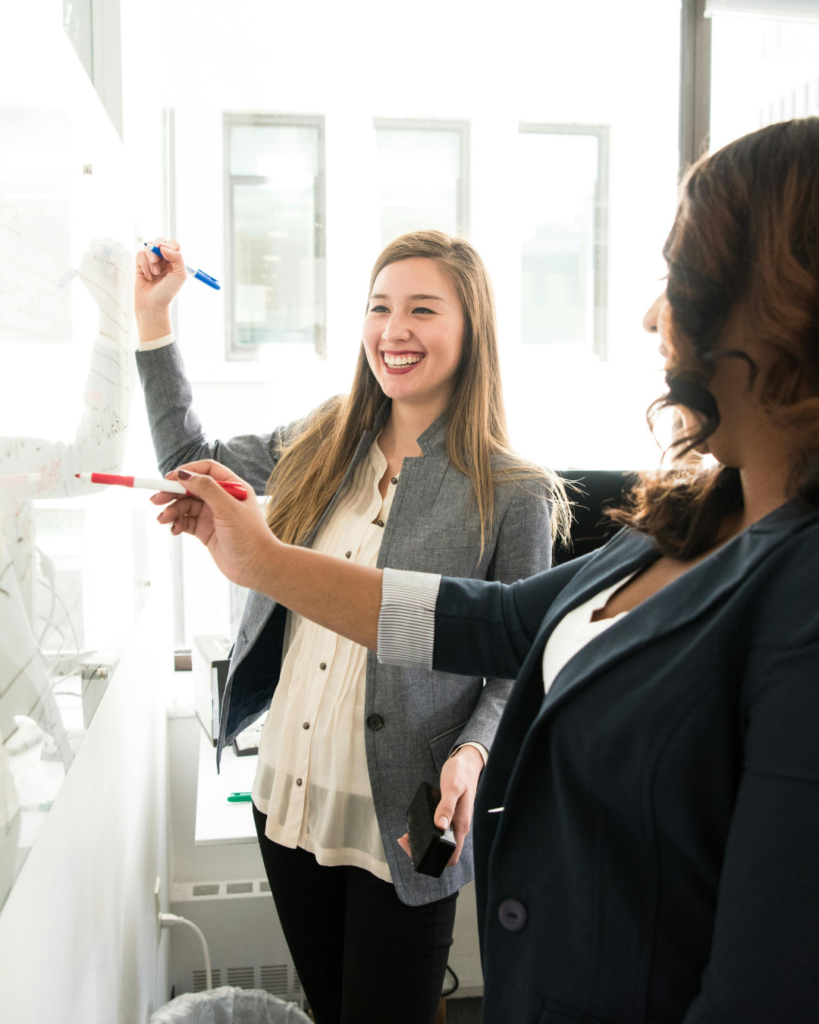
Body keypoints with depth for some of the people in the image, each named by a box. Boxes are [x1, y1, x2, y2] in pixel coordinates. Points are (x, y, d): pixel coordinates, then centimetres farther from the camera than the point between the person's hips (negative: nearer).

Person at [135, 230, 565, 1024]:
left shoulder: (511, 494, -12)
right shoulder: (320, 447, 1)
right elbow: (190, 461, 15)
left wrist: (472, 752, -24)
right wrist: (152, 316, 11)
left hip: (403, 827, -5)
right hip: (287, 800, 5)